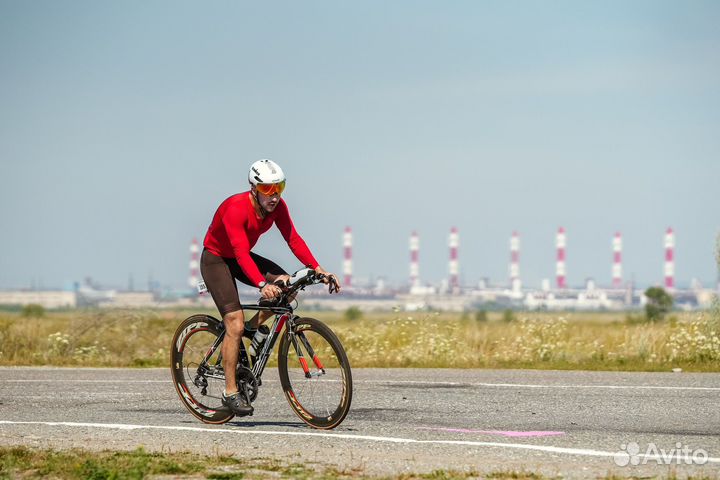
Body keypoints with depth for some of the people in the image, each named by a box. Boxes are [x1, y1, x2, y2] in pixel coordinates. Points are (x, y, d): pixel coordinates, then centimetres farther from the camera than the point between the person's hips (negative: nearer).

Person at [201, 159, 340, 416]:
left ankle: (255, 325, 4)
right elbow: (241, 252, -41)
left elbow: (293, 238, -16)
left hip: (241, 257, 7)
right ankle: (230, 392, -8)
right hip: (216, 259, -6)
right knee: (235, 325, -16)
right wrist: (262, 285, -54)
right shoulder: (236, 208, -33)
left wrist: (318, 269, -29)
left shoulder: (277, 206, -13)